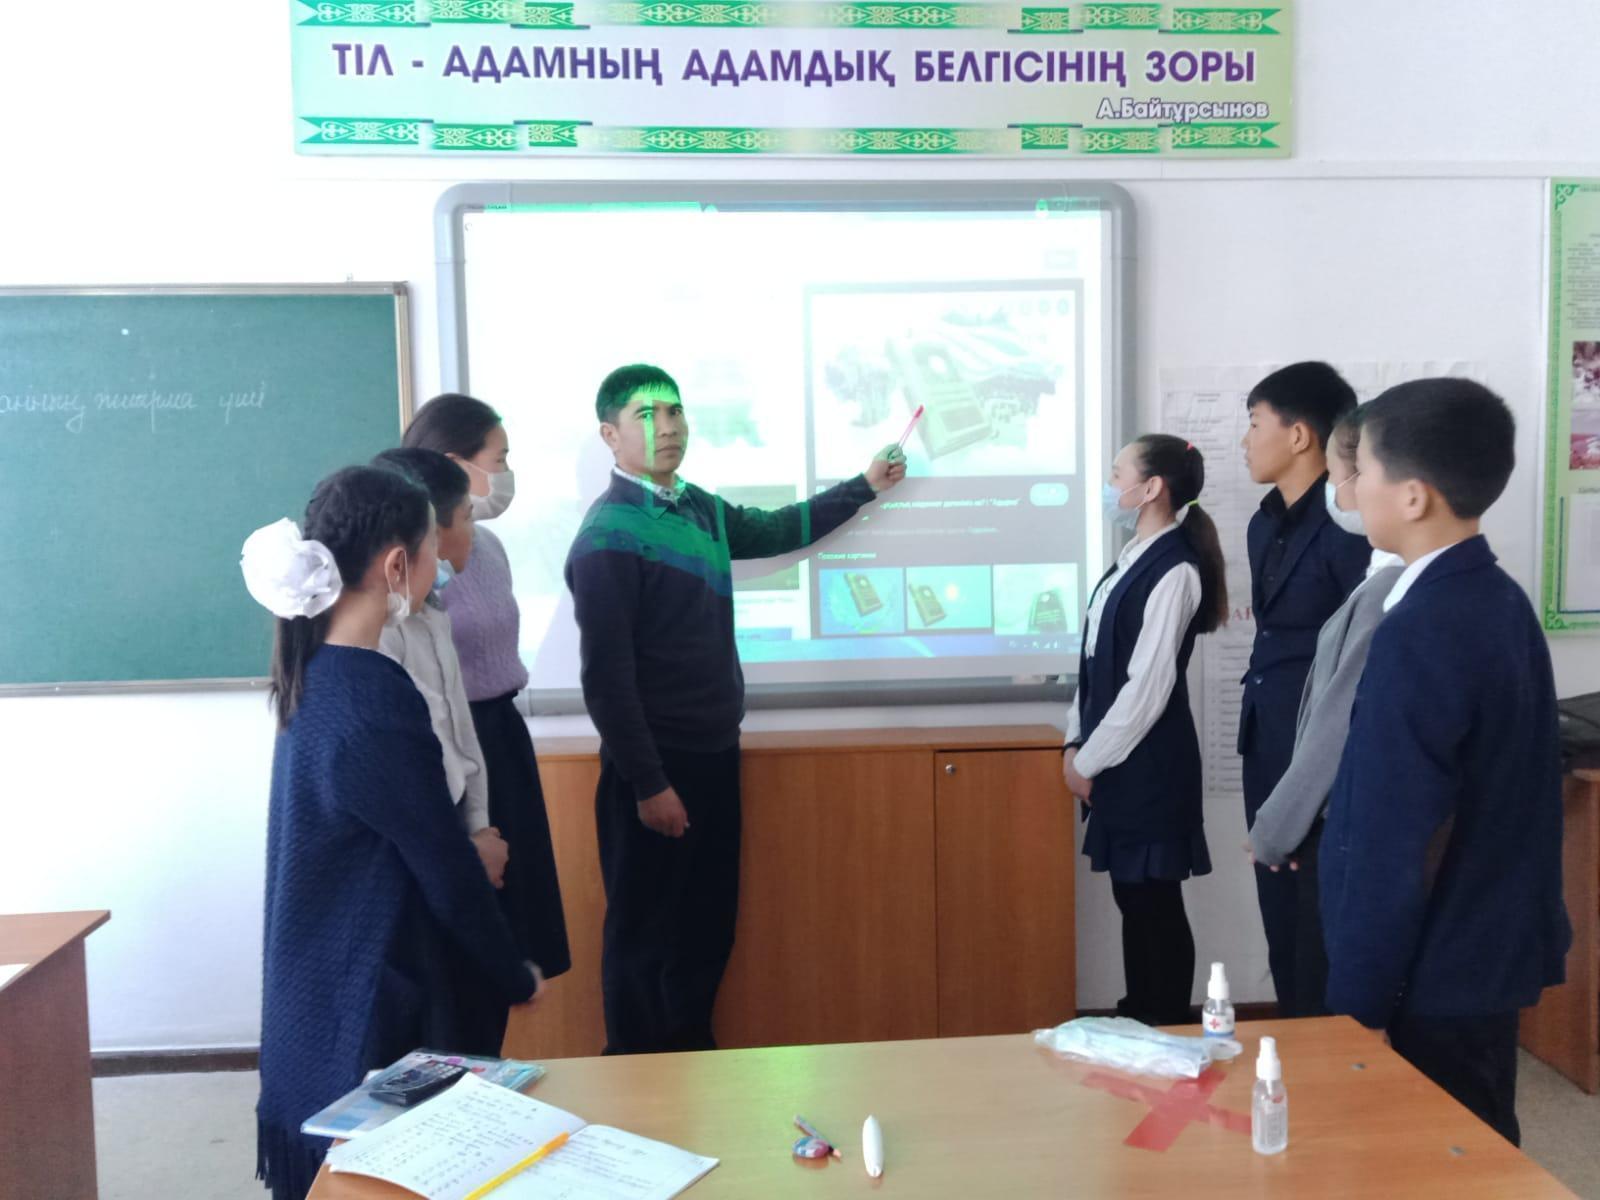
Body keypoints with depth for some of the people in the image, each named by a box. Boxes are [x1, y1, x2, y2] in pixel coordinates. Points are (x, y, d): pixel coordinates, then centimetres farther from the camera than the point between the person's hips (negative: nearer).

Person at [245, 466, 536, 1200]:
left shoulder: (316, 675, 1)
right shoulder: (373, 700, -26)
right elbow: (447, 875, -17)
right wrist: (516, 979, -5)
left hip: (317, 987, 8)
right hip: (361, 1001, -8)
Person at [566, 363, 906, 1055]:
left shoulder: (700, 509, 7)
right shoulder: (609, 536, -16)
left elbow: (775, 532, 27)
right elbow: (606, 678, -19)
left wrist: (864, 486, 29)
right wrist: (647, 784, -18)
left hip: (715, 756, 8)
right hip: (656, 766, -8)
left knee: (709, 923, 18)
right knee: (643, 933, 5)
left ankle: (693, 1051, 34)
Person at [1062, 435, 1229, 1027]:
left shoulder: (1173, 571, -17)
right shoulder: (1133, 559, 10)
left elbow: (1148, 687, -19)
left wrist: (1088, 760, -12)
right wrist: (1076, 741, 8)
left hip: (1148, 766, -8)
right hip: (1118, 762, 8)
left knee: (1155, 903, 3)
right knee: (1133, 898, 16)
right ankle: (1138, 1022, 28)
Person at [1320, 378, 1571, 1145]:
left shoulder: (1419, 631, -24)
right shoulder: (1502, 602, 4)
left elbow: (1395, 845, -22)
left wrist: (1358, 1005, -14)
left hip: (1436, 975, -9)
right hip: (1492, 950, 9)